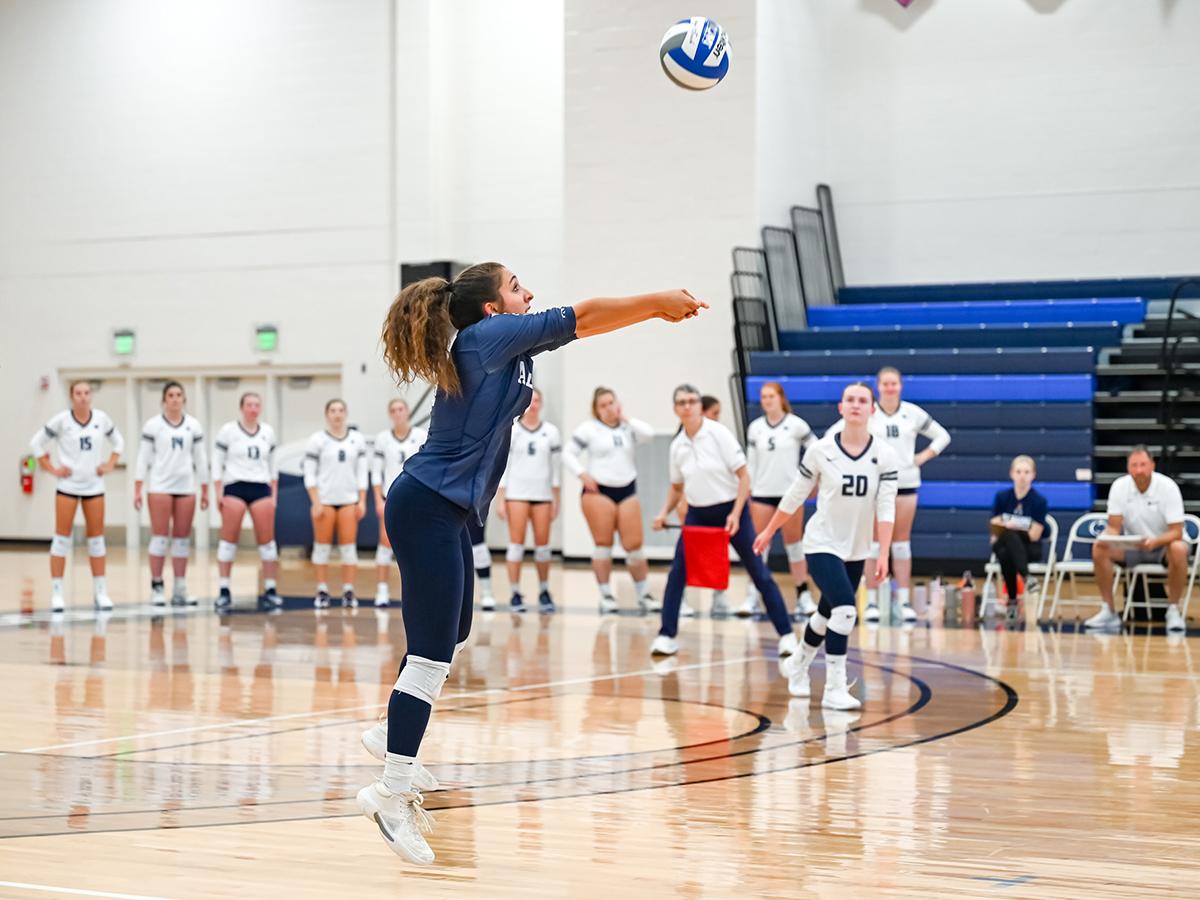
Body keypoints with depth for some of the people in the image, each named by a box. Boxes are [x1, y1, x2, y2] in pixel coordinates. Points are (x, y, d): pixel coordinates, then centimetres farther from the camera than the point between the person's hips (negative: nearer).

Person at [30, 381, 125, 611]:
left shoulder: (101, 418, 1)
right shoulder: (61, 420, -7)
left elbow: (118, 441, 16)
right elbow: (37, 442, 2)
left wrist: (110, 465, 3)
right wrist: (51, 469, -5)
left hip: (94, 486, 3)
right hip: (67, 486, -3)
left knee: (96, 538, 6)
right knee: (62, 537, -3)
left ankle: (100, 592, 13)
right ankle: (56, 592, 1)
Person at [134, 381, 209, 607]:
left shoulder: (194, 426, 8)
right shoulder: (153, 425, 0)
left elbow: (201, 458, 11)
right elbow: (143, 457, 0)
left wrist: (205, 490, 8)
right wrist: (137, 489, -6)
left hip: (186, 487, 3)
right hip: (160, 486, -3)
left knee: (183, 537, 3)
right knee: (160, 536, -4)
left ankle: (180, 589, 7)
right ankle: (157, 587, 0)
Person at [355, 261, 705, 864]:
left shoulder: (506, 344, 15)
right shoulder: (489, 334, -9)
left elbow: (578, 325, 23)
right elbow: (581, 318, -6)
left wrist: (658, 309, 18)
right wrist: (658, 301, 4)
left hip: (446, 512, 11)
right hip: (429, 508, -11)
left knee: (451, 637, 22)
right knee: (432, 653, -11)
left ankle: (392, 735, 37)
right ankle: (392, 792, -10)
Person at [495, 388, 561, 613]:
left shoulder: (551, 432, 7)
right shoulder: (510, 432, 2)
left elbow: (556, 468, 9)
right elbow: (502, 466, 2)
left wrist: (557, 500, 6)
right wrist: (499, 499, -4)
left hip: (542, 494, 2)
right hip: (516, 493, -2)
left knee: (542, 543, 1)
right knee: (517, 542, -5)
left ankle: (544, 591, 12)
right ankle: (515, 594, -2)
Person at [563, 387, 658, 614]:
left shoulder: (629, 427, 8)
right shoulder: (589, 429, -1)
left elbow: (649, 433, -11)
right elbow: (568, 454, -1)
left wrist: (626, 419, -5)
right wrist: (583, 475, -12)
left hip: (627, 491, 3)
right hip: (598, 491, -2)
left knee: (634, 545, 0)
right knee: (603, 545, -1)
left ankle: (643, 594, 11)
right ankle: (605, 595, 6)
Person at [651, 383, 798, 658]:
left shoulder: (718, 433, -12)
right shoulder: (677, 445, 1)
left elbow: (743, 475, -12)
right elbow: (677, 486, 16)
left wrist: (735, 514, -19)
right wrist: (665, 513, 0)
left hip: (732, 511, -4)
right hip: (698, 514, 4)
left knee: (759, 573, -1)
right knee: (677, 572, -8)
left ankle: (786, 634, 7)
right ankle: (667, 636, -1)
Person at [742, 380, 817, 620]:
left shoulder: (796, 425, -4)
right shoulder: (755, 428, 5)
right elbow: (750, 462, 8)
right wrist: (746, 491, 5)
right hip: (762, 493, 2)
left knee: (794, 543, 5)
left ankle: (803, 595, 11)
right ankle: (752, 596, 3)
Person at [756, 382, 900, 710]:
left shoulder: (885, 456, -7)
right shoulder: (820, 451, -11)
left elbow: (885, 507, -12)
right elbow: (795, 495, 1)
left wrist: (883, 554, -19)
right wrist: (769, 531, 8)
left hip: (856, 549, 4)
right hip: (822, 544, -4)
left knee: (828, 613, 18)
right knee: (845, 609, -21)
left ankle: (798, 664, 45)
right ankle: (834, 689, -13)